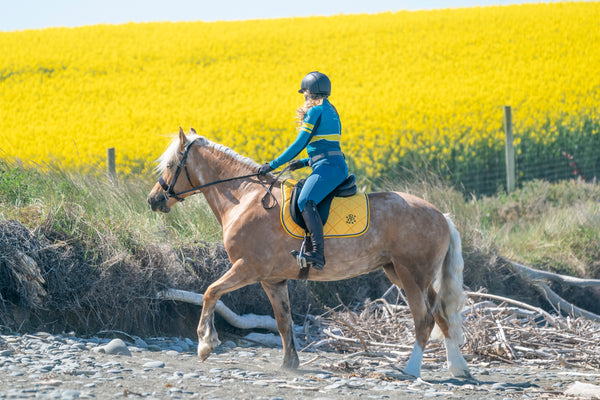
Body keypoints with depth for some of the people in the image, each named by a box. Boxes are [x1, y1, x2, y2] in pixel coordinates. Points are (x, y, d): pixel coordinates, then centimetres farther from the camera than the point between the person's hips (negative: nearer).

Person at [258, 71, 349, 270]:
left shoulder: (315, 111, -5)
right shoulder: (331, 112, 24)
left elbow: (299, 144, -9)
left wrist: (273, 165, -4)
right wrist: (305, 162, 24)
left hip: (328, 168, -11)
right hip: (337, 166, 11)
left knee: (306, 202, -30)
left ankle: (318, 253, -47)